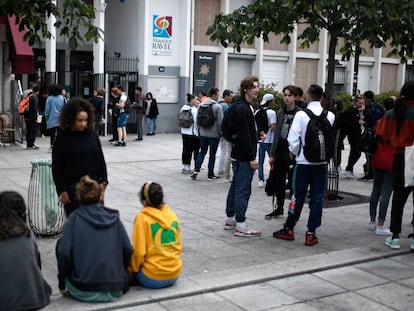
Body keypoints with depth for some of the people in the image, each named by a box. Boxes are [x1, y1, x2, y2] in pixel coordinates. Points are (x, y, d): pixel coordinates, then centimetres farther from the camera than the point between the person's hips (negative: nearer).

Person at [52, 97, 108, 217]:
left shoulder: (92, 135, 3)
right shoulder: (63, 138, -6)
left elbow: (101, 160, 10)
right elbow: (56, 168, -4)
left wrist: (103, 182, 3)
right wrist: (62, 191, -7)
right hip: (73, 188, -3)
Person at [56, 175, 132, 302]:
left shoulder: (75, 218, -3)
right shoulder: (113, 216, 4)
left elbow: (64, 252, -10)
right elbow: (128, 249, 0)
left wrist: (62, 284, 3)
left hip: (84, 292, -4)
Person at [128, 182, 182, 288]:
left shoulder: (142, 218, -13)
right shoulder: (172, 215, 2)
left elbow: (139, 252, -13)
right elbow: (178, 246, 9)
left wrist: (133, 270, 3)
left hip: (152, 279, -5)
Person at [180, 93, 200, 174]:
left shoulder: (183, 108, 8)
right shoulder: (194, 109, -14)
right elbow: (196, 122, -16)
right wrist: (198, 132, -6)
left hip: (184, 132, 7)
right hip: (192, 133, -7)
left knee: (185, 149, 11)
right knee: (190, 150, -1)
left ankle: (184, 167, 15)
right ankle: (187, 168, 3)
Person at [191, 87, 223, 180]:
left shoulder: (201, 105, 3)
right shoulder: (218, 107, -14)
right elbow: (220, 121, -14)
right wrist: (221, 132, -1)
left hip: (203, 133, 5)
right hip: (214, 134, -5)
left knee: (202, 152, 15)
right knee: (212, 154, 6)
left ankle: (196, 170, 0)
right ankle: (210, 174, 12)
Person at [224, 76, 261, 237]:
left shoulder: (247, 107, 16)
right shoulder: (242, 108, -16)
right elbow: (244, 135, -21)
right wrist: (251, 157, -21)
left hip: (239, 155, 11)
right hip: (243, 157, -11)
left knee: (235, 187, 16)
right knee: (243, 190, -7)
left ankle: (230, 219, 25)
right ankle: (240, 226, -3)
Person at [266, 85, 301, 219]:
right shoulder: (280, 112, 10)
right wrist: (272, 154, 11)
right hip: (279, 151, 6)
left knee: (293, 184, 2)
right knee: (278, 182, 14)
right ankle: (279, 208, 28)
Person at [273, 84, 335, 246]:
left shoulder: (301, 114, -10)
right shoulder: (330, 116, -4)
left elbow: (293, 138, -11)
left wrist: (294, 152, 6)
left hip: (304, 161, -2)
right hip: (322, 162, 2)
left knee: (298, 196, 7)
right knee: (317, 198, 6)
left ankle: (289, 229, 18)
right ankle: (311, 233, 9)